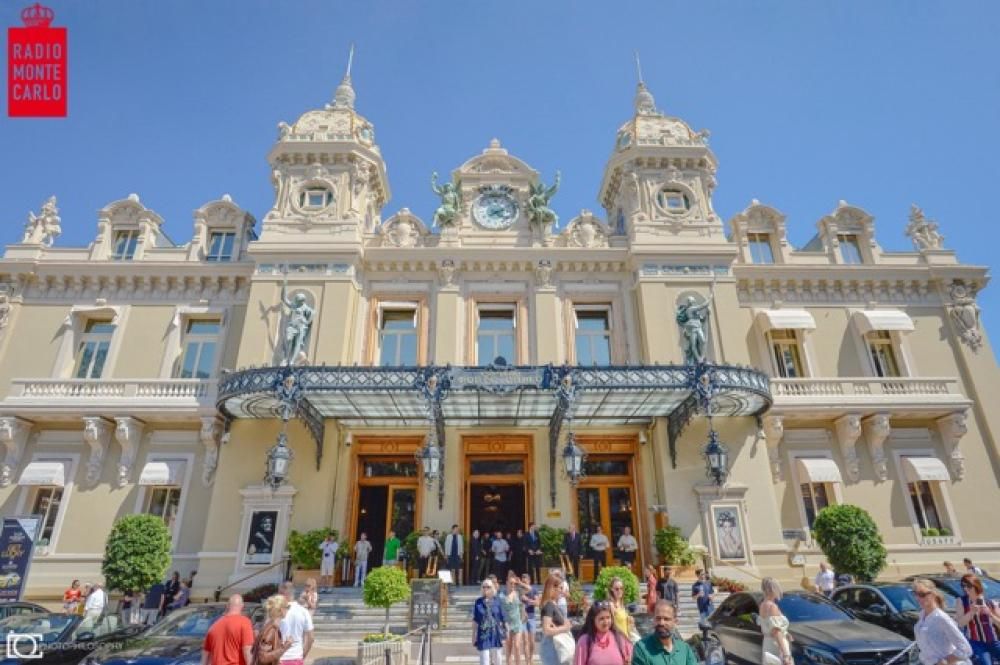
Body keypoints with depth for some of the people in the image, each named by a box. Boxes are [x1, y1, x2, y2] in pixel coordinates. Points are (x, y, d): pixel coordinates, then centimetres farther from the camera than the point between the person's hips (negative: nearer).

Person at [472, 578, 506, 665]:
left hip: (495, 635, 1)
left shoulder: (497, 602, -1)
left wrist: (502, 636, 2)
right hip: (483, 635, -1)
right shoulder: (478, 602, -2)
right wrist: (474, 636, 3)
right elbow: (475, 621, 2)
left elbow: (501, 620, 3)